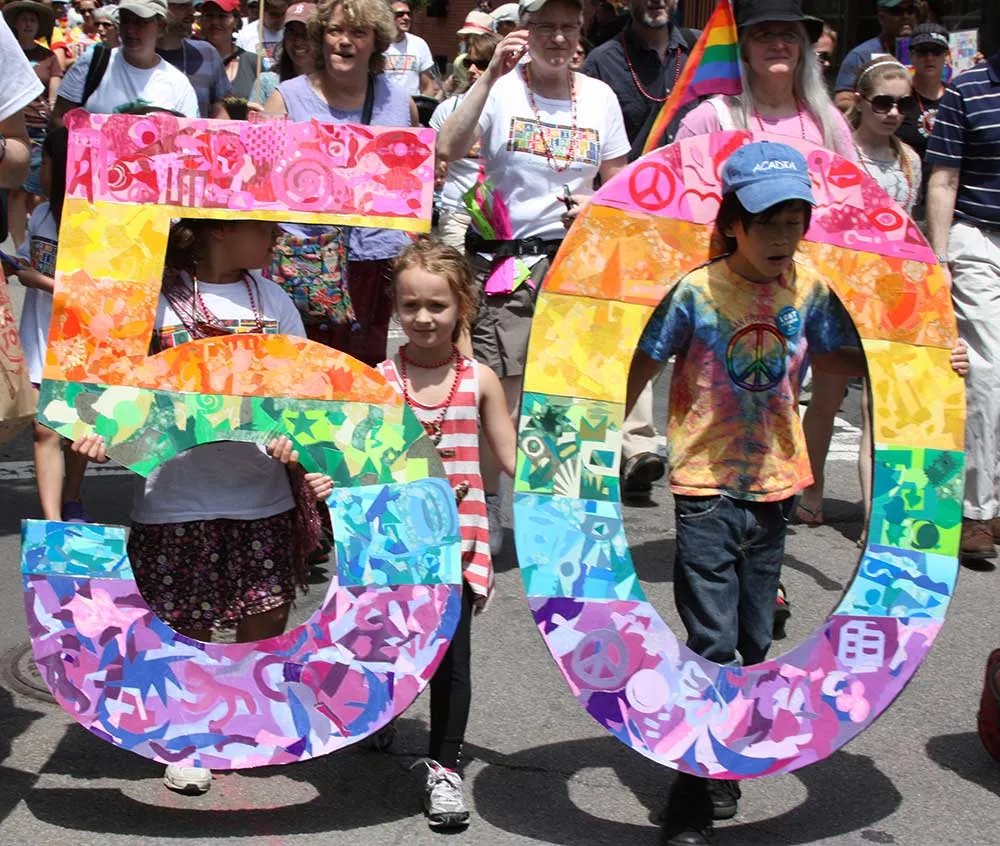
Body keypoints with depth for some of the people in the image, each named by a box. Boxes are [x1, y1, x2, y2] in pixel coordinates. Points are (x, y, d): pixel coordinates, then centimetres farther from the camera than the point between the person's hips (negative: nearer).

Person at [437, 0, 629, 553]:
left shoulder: (599, 97, 8)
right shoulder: (502, 88, -3)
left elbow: (619, 182, 16)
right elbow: (448, 150, -18)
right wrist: (490, 75, -21)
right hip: (503, 259, -3)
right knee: (500, 392, -7)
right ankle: (488, 508, 9)